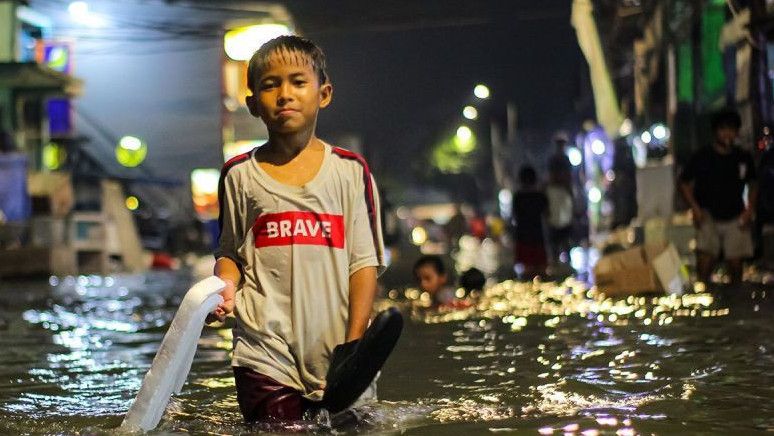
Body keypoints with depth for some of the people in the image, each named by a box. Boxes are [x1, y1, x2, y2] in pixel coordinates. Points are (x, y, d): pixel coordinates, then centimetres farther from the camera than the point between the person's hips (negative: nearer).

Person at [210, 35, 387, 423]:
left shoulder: (350, 171, 5)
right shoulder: (240, 175, 6)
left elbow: (365, 262, 3)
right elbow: (229, 252, 12)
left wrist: (354, 343, -5)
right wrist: (225, 286, -11)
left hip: (334, 351, 0)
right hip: (265, 350, 0)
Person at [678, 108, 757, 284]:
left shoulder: (743, 158, 3)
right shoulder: (702, 157, -4)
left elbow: (752, 185, 17)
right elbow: (684, 183, 3)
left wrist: (749, 209, 3)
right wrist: (695, 207, -9)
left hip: (736, 219, 2)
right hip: (709, 217, -2)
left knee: (735, 263, 0)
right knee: (705, 259, -16)